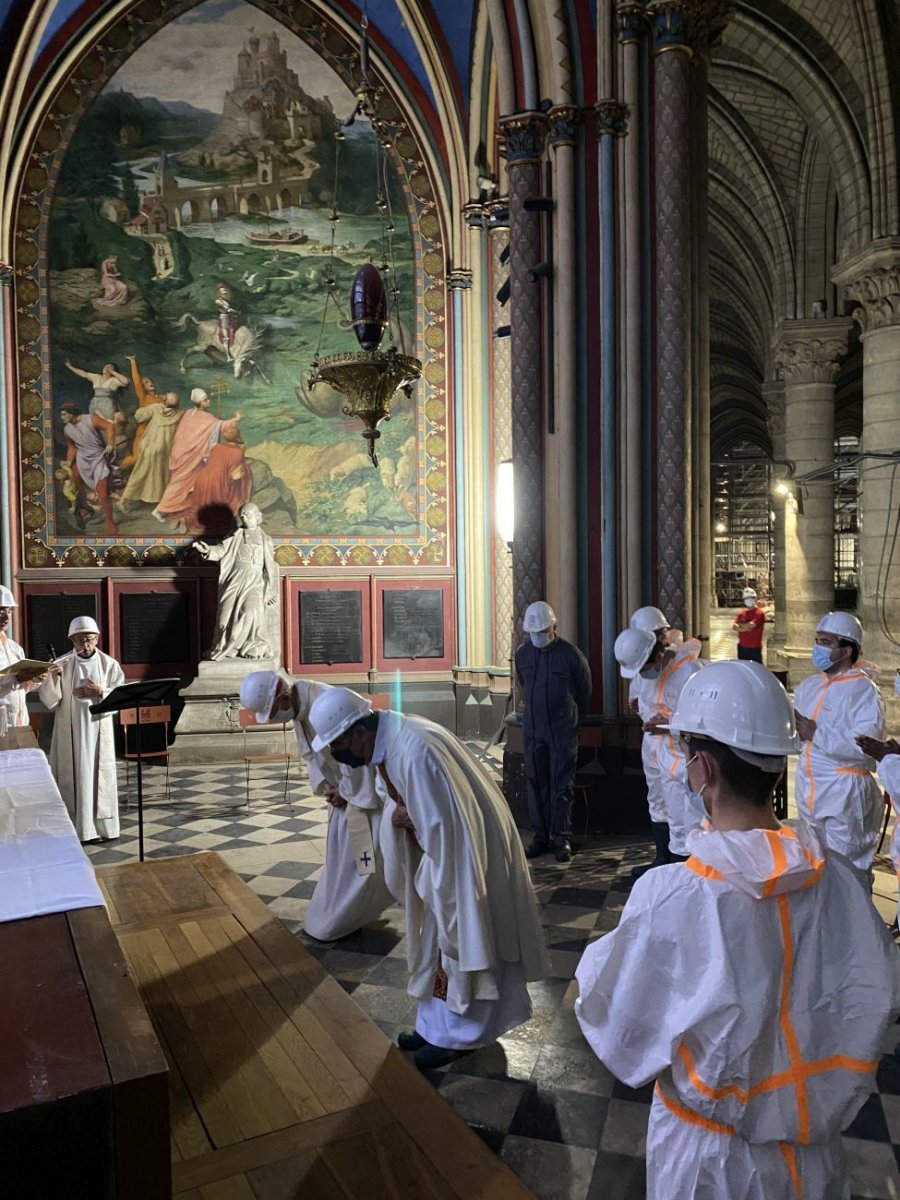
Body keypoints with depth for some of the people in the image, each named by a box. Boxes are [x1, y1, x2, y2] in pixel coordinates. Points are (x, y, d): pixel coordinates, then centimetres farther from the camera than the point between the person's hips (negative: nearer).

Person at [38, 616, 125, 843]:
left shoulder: (109, 664, 0)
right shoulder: (61, 664, 0)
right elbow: (48, 699, -4)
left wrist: (99, 692, -18)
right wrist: (52, 678, -21)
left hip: (98, 731, 0)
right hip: (69, 731, 0)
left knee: (98, 776, 3)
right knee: (71, 776, 3)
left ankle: (99, 826, 13)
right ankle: (72, 827, 13)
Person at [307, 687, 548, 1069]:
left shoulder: (414, 751, -33)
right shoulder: (385, 739, -5)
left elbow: (443, 824, -30)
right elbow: (396, 797, 8)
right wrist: (398, 815, -11)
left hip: (465, 850, -9)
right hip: (442, 842, 9)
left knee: (458, 935, 6)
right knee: (436, 935, 18)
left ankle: (459, 1034, 24)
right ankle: (437, 1023, 33)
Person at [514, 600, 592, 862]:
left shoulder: (571, 654, -10)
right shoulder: (522, 654, 2)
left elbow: (585, 690, 5)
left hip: (563, 731, -4)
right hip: (532, 730, 4)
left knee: (562, 786, 0)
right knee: (535, 784, 7)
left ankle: (561, 839, 8)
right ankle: (540, 836, 16)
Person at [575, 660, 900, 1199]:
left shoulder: (671, 897, -32)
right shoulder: (838, 877, -19)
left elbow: (615, 1024, -20)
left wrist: (595, 962, -2)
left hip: (714, 1153, -3)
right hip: (813, 1143, 3)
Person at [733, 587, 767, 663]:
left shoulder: (760, 613, -7)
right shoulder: (741, 613, 10)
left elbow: (751, 625, -18)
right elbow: (734, 627, 1)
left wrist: (740, 625, -1)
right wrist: (744, 628, -17)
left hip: (755, 648, -6)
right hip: (742, 647, 6)